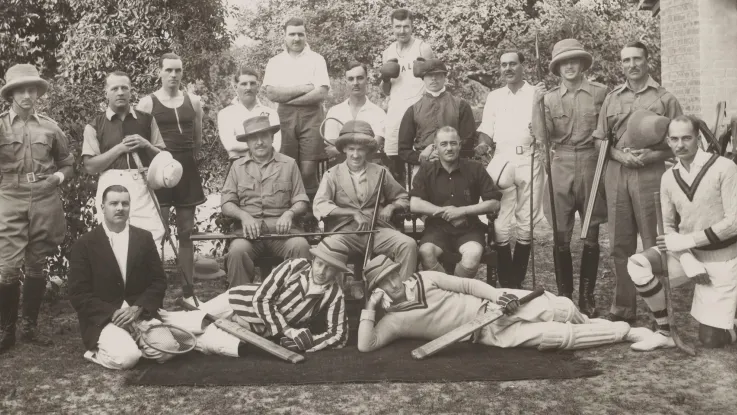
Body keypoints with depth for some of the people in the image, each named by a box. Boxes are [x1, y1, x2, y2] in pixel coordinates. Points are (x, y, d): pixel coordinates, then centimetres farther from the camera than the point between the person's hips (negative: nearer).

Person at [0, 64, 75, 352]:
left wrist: (59, 176, -1)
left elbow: (68, 164, 17)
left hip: (45, 202, 2)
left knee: (36, 268, 8)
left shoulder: (49, 127, 7)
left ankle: (29, 326, 20)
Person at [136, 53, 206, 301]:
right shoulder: (147, 103, -1)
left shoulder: (193, 102, 8)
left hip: (187, 171, 3)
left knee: (186, 233, 8)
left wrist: (188, 159, 10)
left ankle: (188, 290, 14)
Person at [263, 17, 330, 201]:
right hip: (284, 118, 2)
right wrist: (302, 88, -9)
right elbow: (271, 94, -3)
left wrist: (287, 98, -6)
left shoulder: (316, 59, 5)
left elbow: (321, 93, -7)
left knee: (308, 170, -6)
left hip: (311, 117, -2)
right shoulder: (274, 62, 11)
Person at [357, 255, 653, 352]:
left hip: (493, 304, 4)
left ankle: (590, 329, 22)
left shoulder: (423, 279, 5)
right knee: (558, 336, -14)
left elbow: (467, 285, 5)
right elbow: (366, 345, -16)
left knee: (562, 307, -10)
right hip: (489, 332, -3)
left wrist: (498, 294, -10)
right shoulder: (393, 320, -3)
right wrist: (369, 309, -20)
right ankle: (627, 332, 2)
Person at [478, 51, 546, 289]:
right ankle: (506, 282, 4)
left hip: (529, 161, -2)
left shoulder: (536, 93, 6)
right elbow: (486, 133, 13)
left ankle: (518, 281, 14)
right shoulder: (494, 97, 15)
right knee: (500, 225, -5)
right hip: (501, 161, 2)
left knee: (526, 224, 3)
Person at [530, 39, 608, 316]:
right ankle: (564, 295, 17)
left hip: (591, 165, -1)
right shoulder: (549, 97, 5)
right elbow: (542, 136, -3)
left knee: (591, 237, 5)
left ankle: (587, 296, 17)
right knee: (561, 237, 4)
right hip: (560, 166, 1)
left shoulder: (600, 92, 2)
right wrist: (536, 102, -11)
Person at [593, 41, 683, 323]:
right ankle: (623, 307, 17)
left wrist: (652, 155, -14)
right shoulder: (611, 99, 14)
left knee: (654, 245, -1)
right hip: (616, 175, 4)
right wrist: (619, 154, -5)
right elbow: (599, 140, 13)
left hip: (650, 175, -3)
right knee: (620, 244, 7)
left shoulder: (665, 99, 4)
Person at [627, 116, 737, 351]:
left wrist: (687, 240, -21)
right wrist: (688, 261, -13)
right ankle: (665, 333, -8)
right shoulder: (669, 178, 0)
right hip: (687, 252, 5)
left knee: (711, 339, -5)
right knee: (636, 265, -22)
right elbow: (668, 226, 4)